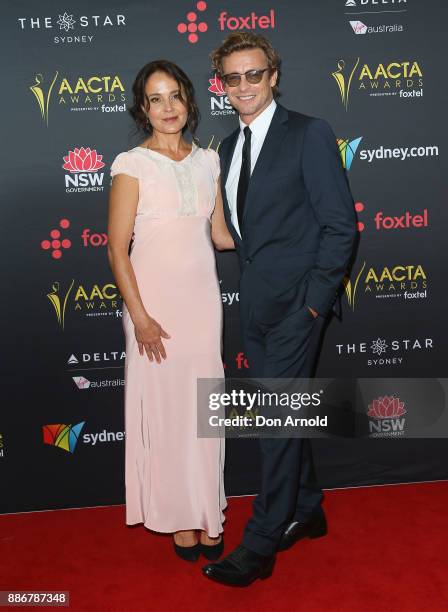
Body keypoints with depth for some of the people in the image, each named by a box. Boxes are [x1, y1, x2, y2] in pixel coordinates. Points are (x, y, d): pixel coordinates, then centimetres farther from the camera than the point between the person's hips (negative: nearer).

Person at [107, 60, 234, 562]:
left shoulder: (206, 160, 9)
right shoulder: (133, 164, -5)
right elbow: (117, 249, -8)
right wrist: (139, 317, -13)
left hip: (202, 296, 4)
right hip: (155, 298, -4)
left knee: (202, 404, 8)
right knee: (166, 406, 4)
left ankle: (207, 511, 24)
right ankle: (179, 516, 22)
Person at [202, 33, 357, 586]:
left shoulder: (309, 134, -7)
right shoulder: (229, 147, 14)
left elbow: (340, 225, -11)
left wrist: (314, 299, -14)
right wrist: (250, 282, 8)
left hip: (295, 304, -7)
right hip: (255, 305, 7)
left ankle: (260, 546, 9)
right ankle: (306, 512, 34)